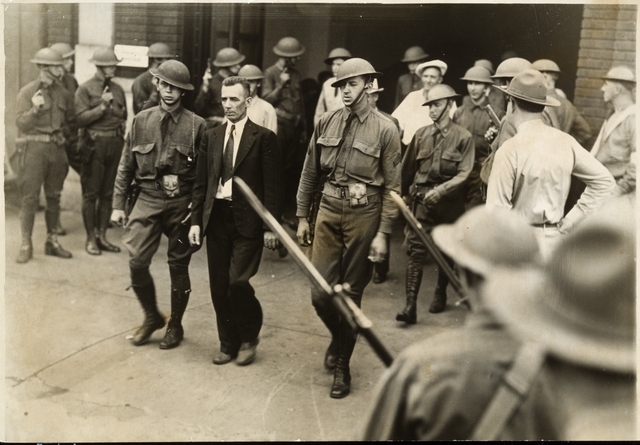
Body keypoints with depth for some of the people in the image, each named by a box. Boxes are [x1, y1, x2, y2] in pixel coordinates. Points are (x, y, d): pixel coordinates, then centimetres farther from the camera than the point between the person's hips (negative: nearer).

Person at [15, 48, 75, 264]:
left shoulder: (64, 93, 8)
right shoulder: (27, 91, -5)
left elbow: (71, 121, 21)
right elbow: (21, 123, -11)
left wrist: (63, 133, 7)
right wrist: (34, 108, -25)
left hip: (56, 147, 5)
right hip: (33, 147, -4)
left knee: (54, 197, 10)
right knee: (29, 197, -4)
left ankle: (52, 242, 20)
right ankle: (26, 245, 3)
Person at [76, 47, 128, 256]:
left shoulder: (118, 89, 13)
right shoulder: (85, 89, -4)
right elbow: (80, 119, -12)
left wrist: (122, 124, 6)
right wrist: (102, 106, -16)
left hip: (115, 144, 5)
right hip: (94, 145, -5)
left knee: (108, 193, 10)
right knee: (90, 193, 0)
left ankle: (102, 236, 19)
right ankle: (91, 238, 9)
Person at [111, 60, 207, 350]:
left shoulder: (196, 125, -3)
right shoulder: (141, 120, 5)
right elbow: (126, 165, 8)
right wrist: (118, 204, 5)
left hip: (182, 203, -1)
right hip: (148, 199, 2)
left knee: (178, 266, 8)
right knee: (137, 261, -9)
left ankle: (175, 326, 27)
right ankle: (152, 317, 17)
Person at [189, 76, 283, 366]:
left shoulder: (263, 138, -3)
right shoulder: (211, 136, 11)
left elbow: (272, 186, -5)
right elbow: (201, 182, 12)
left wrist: (270, 227, -9)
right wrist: (196, 220, 5)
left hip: (247, 221, -5)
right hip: (216, 218, 5)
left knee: (238, 282, -11)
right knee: (219, 286, 8)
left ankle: (249, 336, 15)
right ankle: (228, 343, 24)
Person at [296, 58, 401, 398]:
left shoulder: (385, 130, -6)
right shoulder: (326, 123, 4)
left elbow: (392, 186, -6)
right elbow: (310, 173, 11)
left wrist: (382, 233, -9)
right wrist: (302, 217, 10)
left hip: (364, 215, -3)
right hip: (328, 211, 3)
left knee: (351, 294, 7)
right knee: (320, 293, 1)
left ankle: (341, 366, 25)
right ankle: (338, 336, 36)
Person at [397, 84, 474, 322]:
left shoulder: (463, 137, -6)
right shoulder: (421, 135, 3)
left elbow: (464, 173, -12)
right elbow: (408, 167, 12)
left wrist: (440, 190, -22)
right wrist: (406, 193, 15)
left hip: (449, 202, -1)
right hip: (422, 198, 1)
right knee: (416, 251, -8)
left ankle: (440, 294, 36)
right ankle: (411, 306, -9)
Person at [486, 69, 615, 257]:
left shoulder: (510, 150, -16)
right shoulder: (566, 142, 0)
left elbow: (497, 208, -16)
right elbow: (605, 181, 3)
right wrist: (571, 219, 5)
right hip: (554, 238, 6)